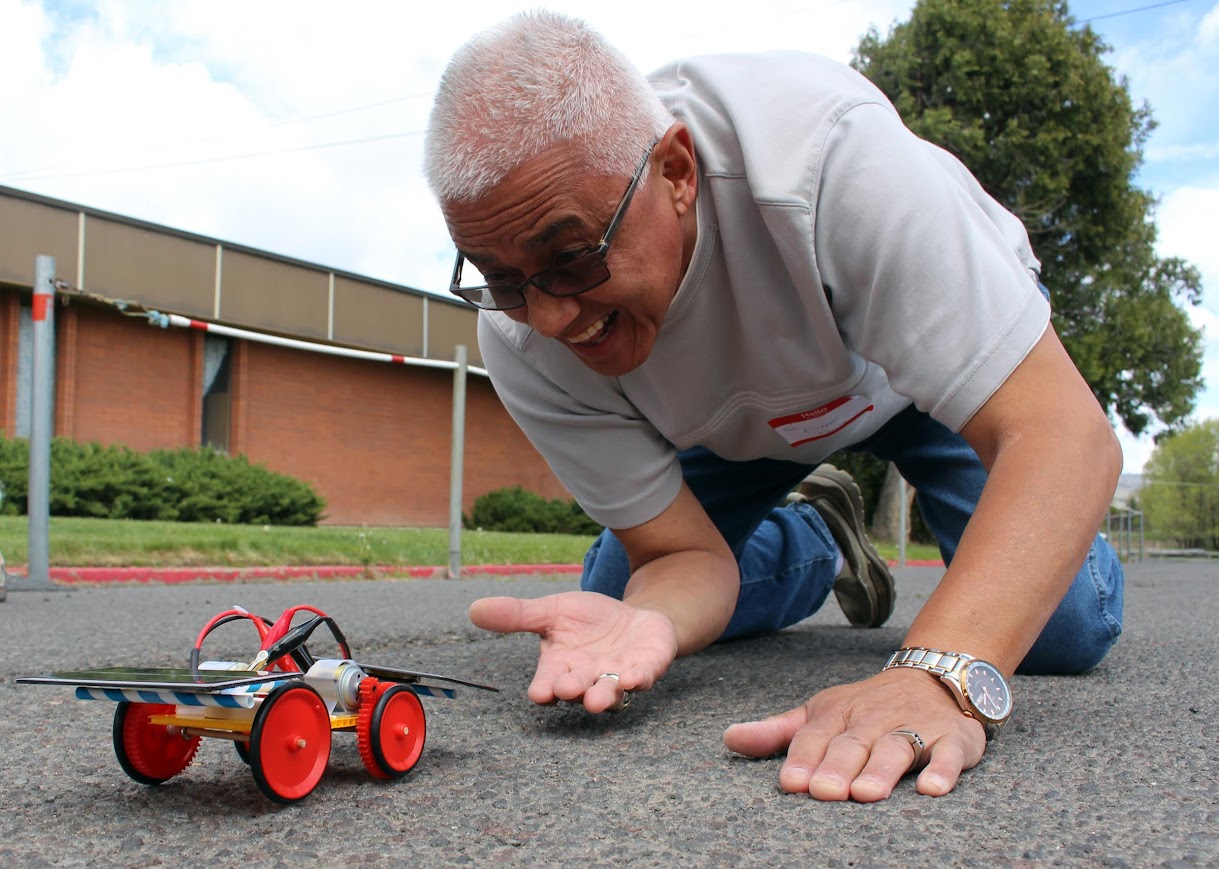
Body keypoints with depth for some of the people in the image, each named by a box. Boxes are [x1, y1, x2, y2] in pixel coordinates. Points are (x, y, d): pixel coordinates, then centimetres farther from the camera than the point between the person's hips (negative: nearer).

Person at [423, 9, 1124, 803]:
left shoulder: (826, 148, -42)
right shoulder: (520, 336, -30)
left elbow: (1064, 435, -45)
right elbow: (685, 552, -23)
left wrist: (940, 675, -60)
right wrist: (647, 621, -48)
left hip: (939, 341, -2)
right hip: (742, 424, 3)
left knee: (1065, 629, -20)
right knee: (615, 598, -9)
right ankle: (820, 537, 19)